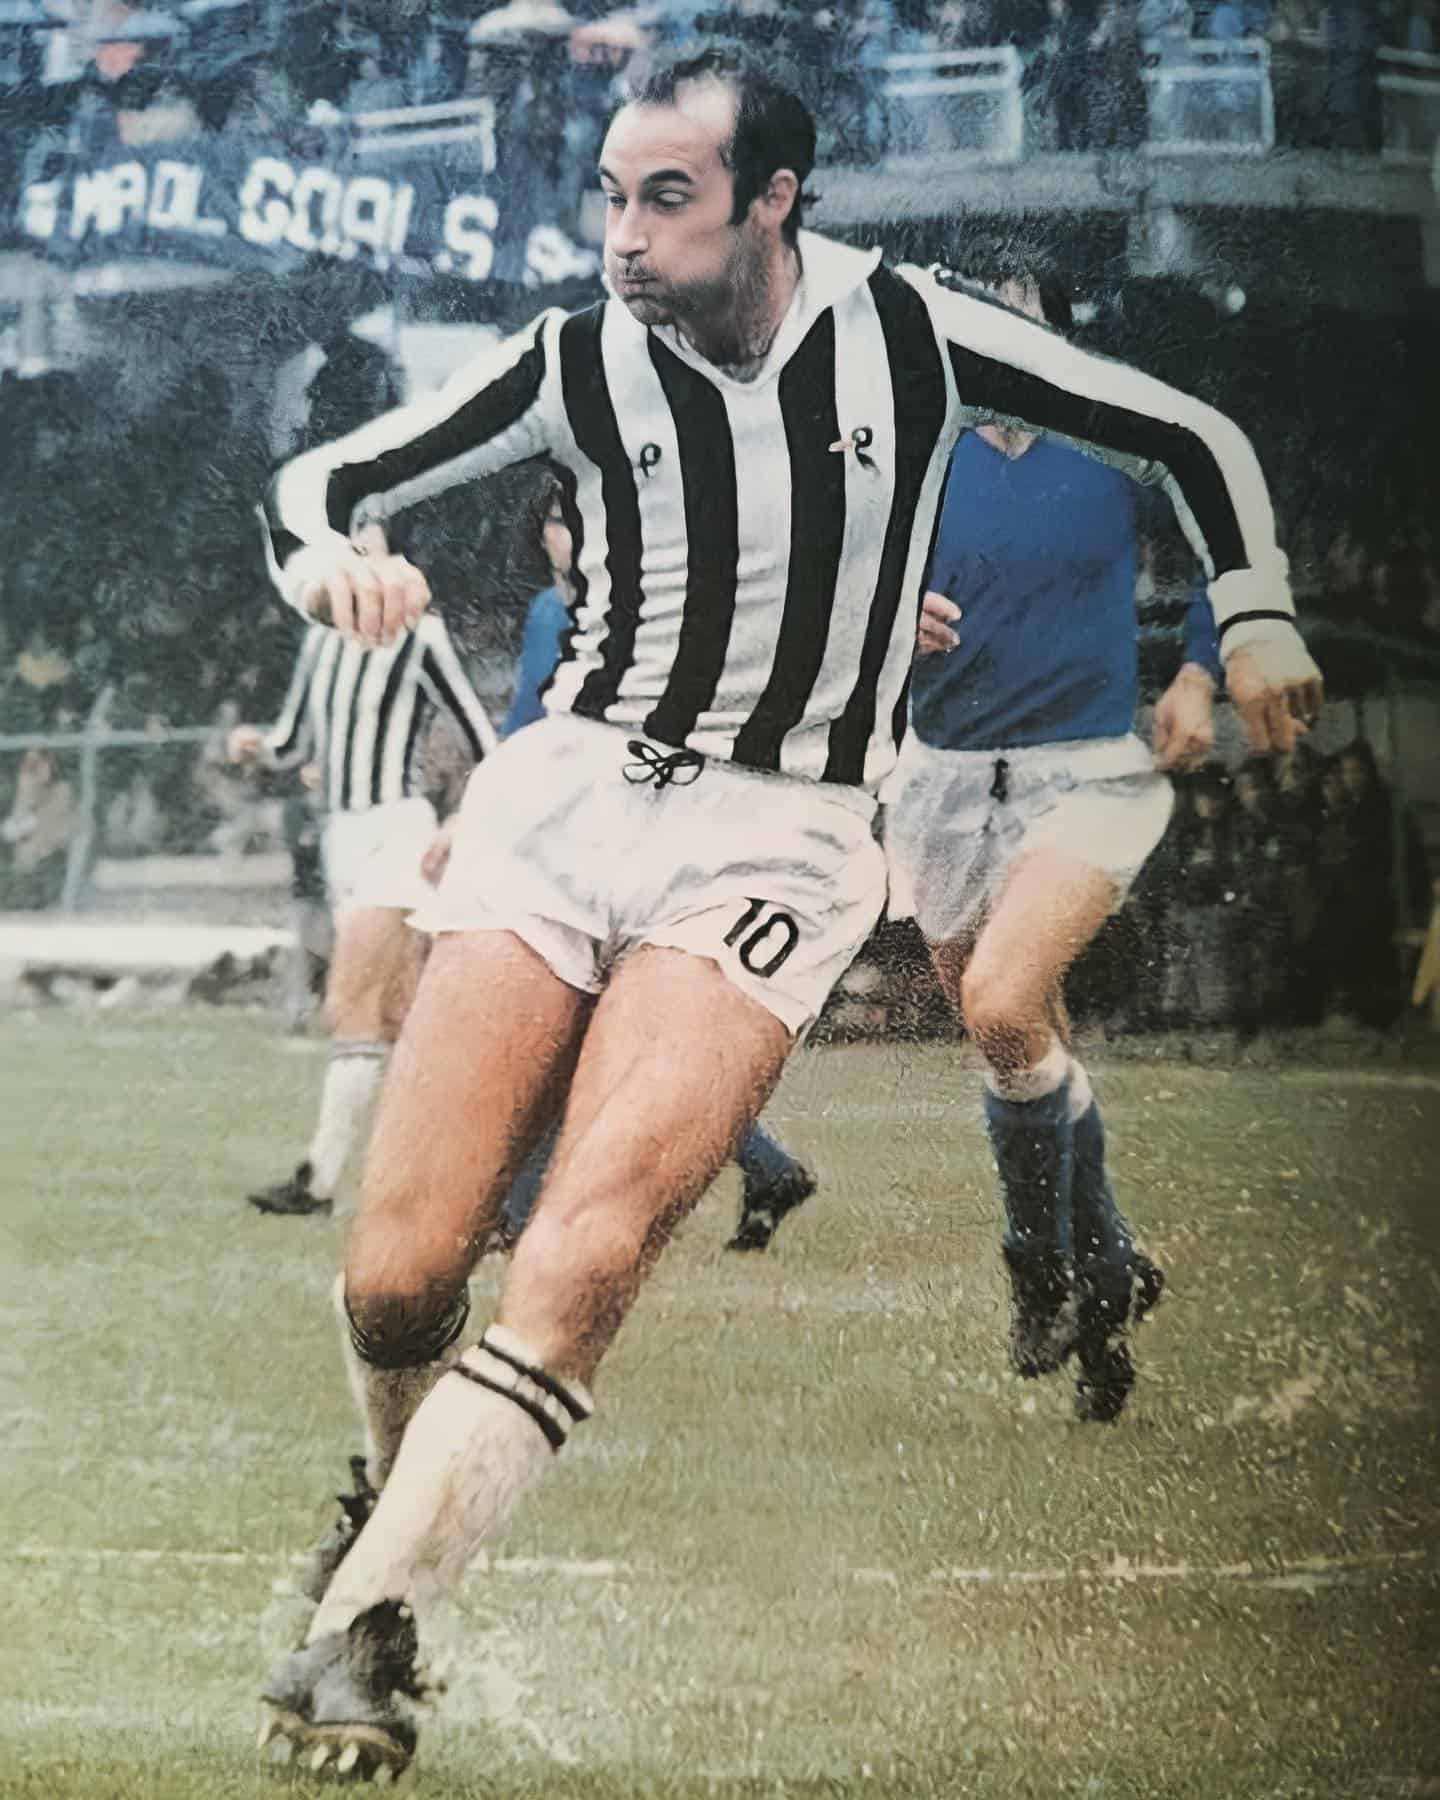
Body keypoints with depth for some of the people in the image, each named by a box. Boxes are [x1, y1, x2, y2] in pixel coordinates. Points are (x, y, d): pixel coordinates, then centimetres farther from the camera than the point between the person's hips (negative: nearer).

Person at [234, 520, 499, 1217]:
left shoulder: (418, 637, -8)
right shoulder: (321, 640, 13)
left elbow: (481, 737, -7)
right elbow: (295, 741, 22)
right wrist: (258, 745, 1)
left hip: (397, 831, -8)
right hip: (343, 836, 8)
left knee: (353, 1008, -13)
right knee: (398, 1016, 9)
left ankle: (320, 1177, -14)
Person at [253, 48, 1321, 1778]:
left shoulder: (911, 336, -1)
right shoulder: (575, 364, 0)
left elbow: (1187, 434, 11)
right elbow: (320, 479, 3)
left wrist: (1253, 613, 2)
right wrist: (329, 562, -19)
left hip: (780, 837, -1)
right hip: (568, 786, 2)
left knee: (582, 1262, -24)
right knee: (397, 1278, -10)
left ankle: (356, 1628, -21)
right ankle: (398, 1530, 21)